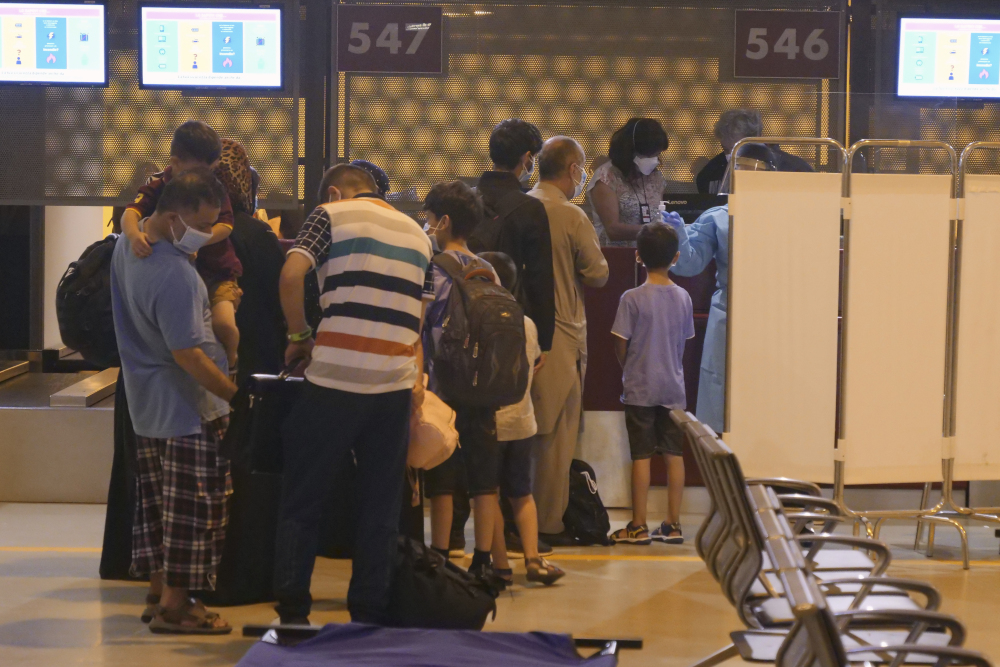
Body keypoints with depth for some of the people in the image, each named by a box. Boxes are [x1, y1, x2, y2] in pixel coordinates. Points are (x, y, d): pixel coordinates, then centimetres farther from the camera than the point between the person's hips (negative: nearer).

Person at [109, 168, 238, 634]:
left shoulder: (128, 241, 1)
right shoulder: (174, 276, -28)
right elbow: (188, 355, -26)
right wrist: (237, 395, -20)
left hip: (146, 403, 10)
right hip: (185, 407, -10)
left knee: (157, 502, 17)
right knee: (193, 508, 0)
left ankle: (158, 591, 26)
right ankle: (174, 606, 5)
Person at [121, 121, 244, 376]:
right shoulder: (157, 185, -7)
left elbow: (225, 226, -14)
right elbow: (131, 212, -22)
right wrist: (134, 234, -47)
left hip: (217, 271, -1)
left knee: (223, 321, -23)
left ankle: (230, 364, 5)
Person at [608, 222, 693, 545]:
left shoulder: (632, 299, -12)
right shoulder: (683, 298, 1)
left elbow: (620, 345, -7)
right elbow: (684, 344, 8)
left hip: (640, 389, -4)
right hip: (674, 388, 4)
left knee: (641, 456, 0)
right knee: (674, 455, 7)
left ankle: (638, 526, 3)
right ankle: (673, 524, 11)